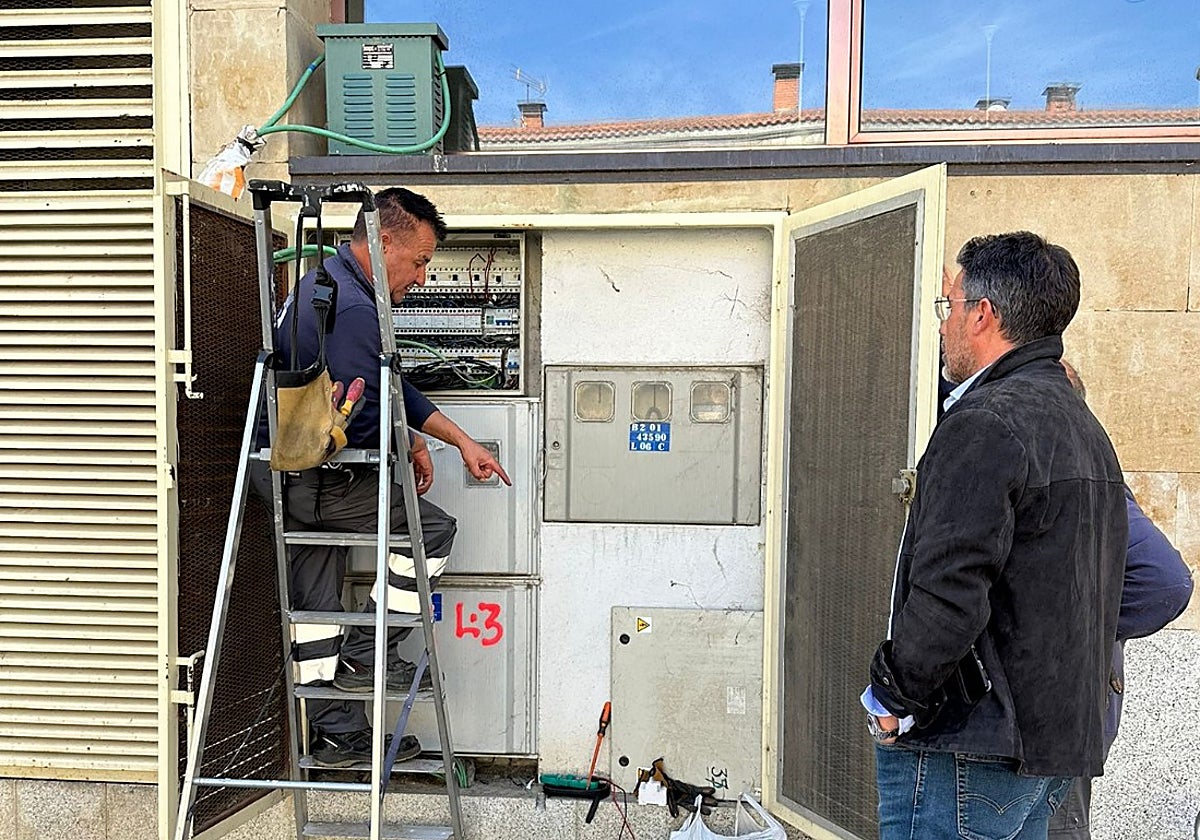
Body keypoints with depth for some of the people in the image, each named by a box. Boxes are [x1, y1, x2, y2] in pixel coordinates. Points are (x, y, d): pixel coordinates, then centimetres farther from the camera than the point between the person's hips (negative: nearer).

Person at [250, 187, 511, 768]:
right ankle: (364, 656, 8)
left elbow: (392, 386, 14)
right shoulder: (353, 312, -23)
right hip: (316, 479, -11)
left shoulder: (328, 280, 13)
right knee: (433, 528, -1)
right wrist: (414, 447, -5)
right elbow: (361, 423, -26)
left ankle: (338, 736, 29)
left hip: (281, 470, 11)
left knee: (315, 605, 15)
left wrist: (462, 441, 12)